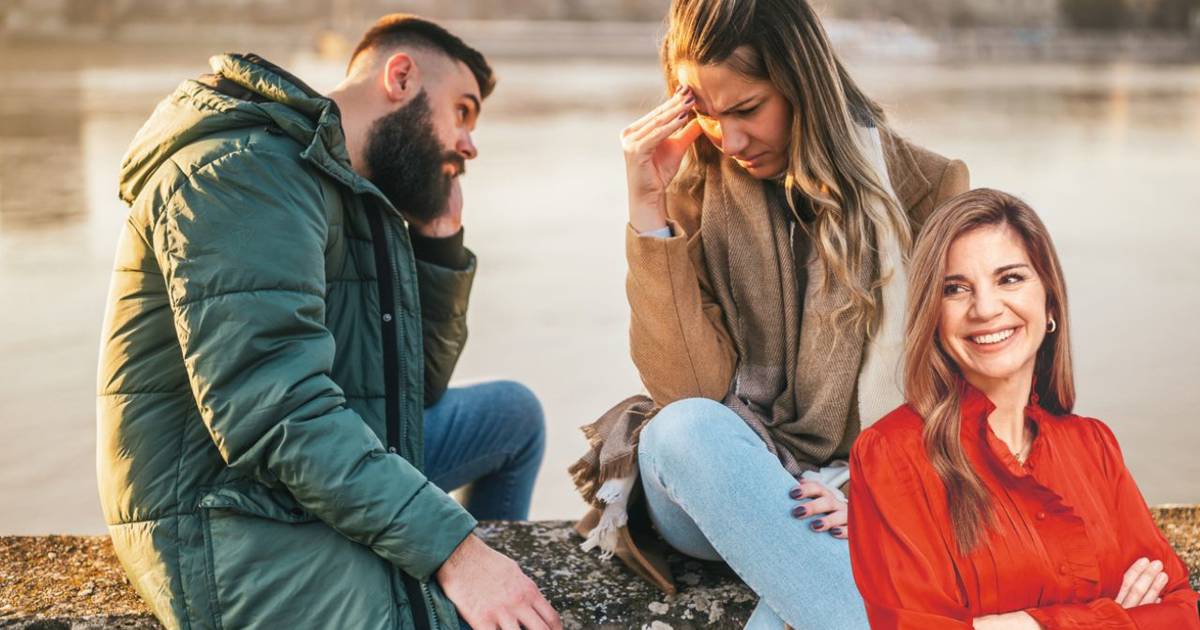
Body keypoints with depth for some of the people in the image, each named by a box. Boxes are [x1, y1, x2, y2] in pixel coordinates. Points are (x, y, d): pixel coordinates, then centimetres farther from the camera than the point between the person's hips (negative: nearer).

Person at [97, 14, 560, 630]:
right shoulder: (245, 169, -16)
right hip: (243, 533, -10)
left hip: (322, 496, 10)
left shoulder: (355, 199, 15)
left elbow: (415, 390, 18)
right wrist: (451, 546, -29)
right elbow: (270, 405, -29)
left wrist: (441, 240, 7)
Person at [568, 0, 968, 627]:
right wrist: (648, 209, -14)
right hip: (714, 485, 2)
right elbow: (691, 391, -9)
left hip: (839, 504, -2)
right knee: (688, 427, -36)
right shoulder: (696, 194, 2)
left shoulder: (923, 187, 0)